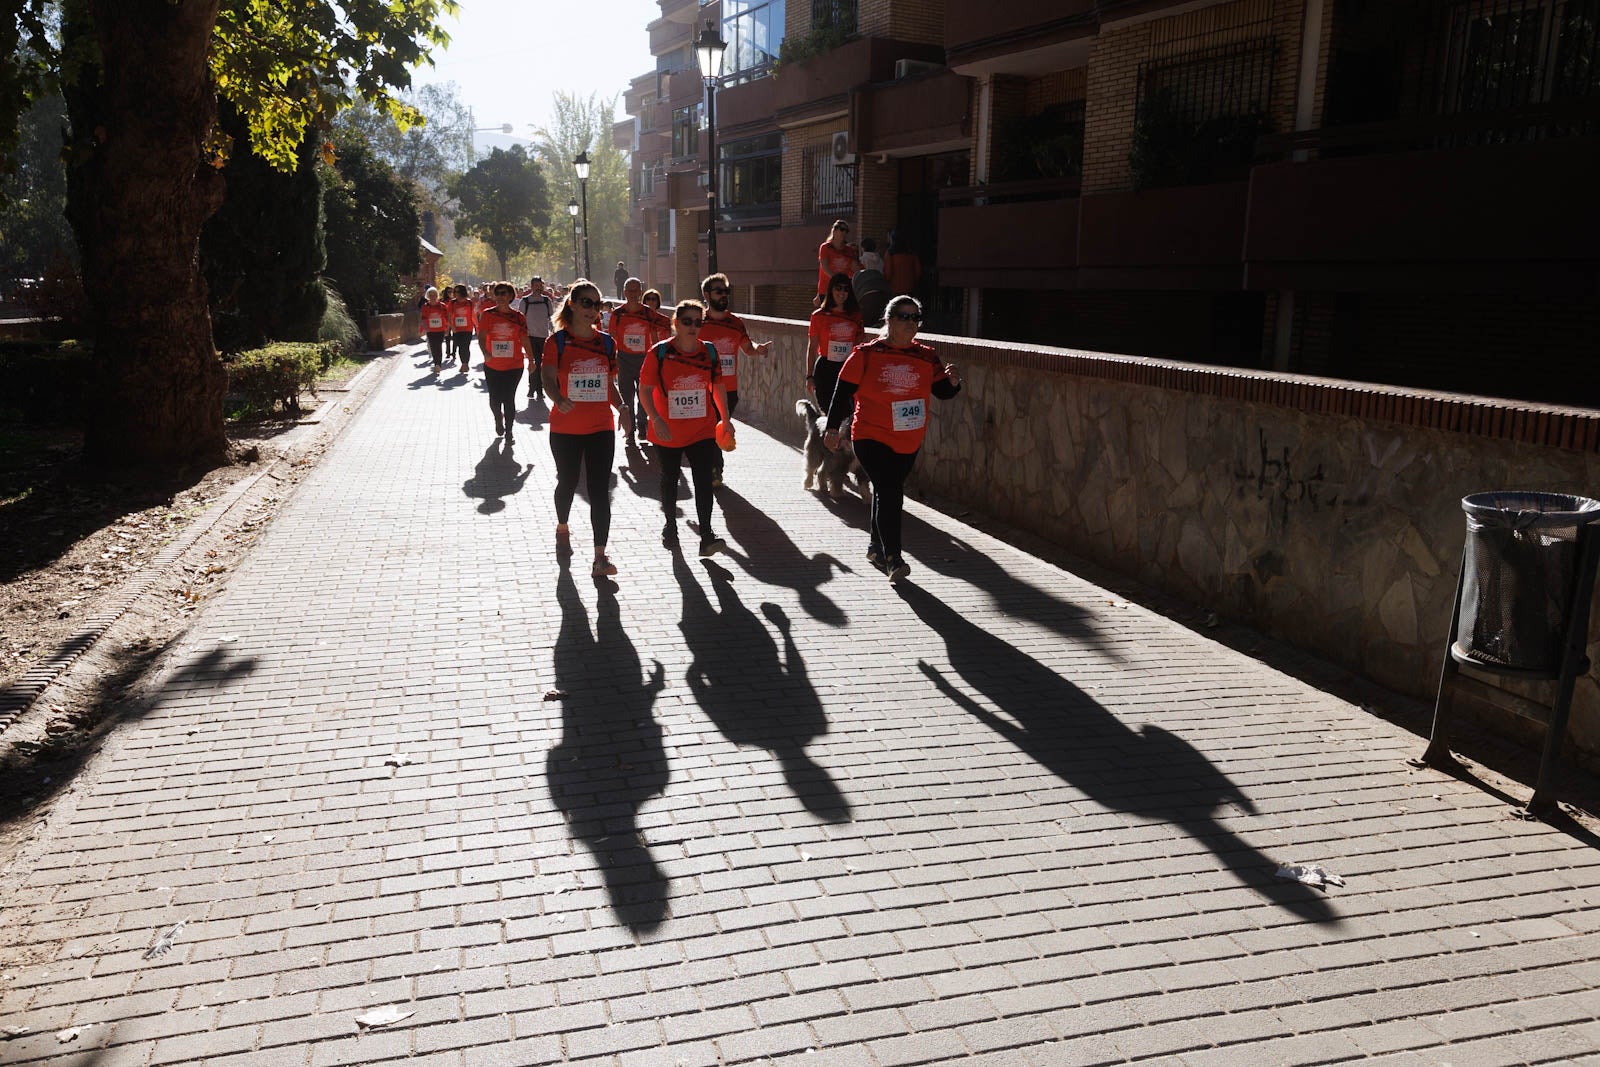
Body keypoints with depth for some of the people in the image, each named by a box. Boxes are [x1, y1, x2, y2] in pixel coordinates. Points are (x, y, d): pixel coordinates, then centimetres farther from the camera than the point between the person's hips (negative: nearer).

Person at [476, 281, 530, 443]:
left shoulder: (518, 316, -1)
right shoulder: (488, 314, -3)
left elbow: (524, 339, 7)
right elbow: (481, 336, -10)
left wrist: (530, 359, 9)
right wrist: (485, 352, -28)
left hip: (514, 366, -1)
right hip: (492, 366, 1)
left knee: (509, 399, -2)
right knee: (494, 399, 10)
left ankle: (509, 431, 12)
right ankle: (499, 418, 42)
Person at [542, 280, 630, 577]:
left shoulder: (606, 342, 8)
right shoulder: (557, 341, -3)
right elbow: (549, 379, -13)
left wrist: (622, 407, -2)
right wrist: (559, 399, -34)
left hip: (601, 427, 2)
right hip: (565, 428, -2)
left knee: (600, 491, -5)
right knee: (568, 483, 15)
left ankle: (600, 556, -6)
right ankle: (562, 528, 45)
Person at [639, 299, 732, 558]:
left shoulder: (709, 352, 0)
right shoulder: (660, 352, -10)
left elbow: (717, 386, 12)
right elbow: (645, 389, -9)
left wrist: (726, 418, 11)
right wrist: (656, 419, -19)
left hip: (702, 432, 1)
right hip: (667, 433, -1)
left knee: (703, 481, -9)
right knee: (670, 480, 16)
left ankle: (706, 537, -10)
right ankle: (670, 527, 35)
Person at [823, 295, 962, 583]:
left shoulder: (926, 356, 4)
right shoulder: (867, 354, -7)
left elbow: (942, 392, 6)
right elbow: (843, 391, -3)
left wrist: (953, 382, -16)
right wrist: (832, 427, -4)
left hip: (909, 441, 5)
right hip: (871, 437, -5)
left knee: (886, 493, 16)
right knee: (890, 493, -14)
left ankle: (876, 547, 33)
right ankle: (892, 558, -11)